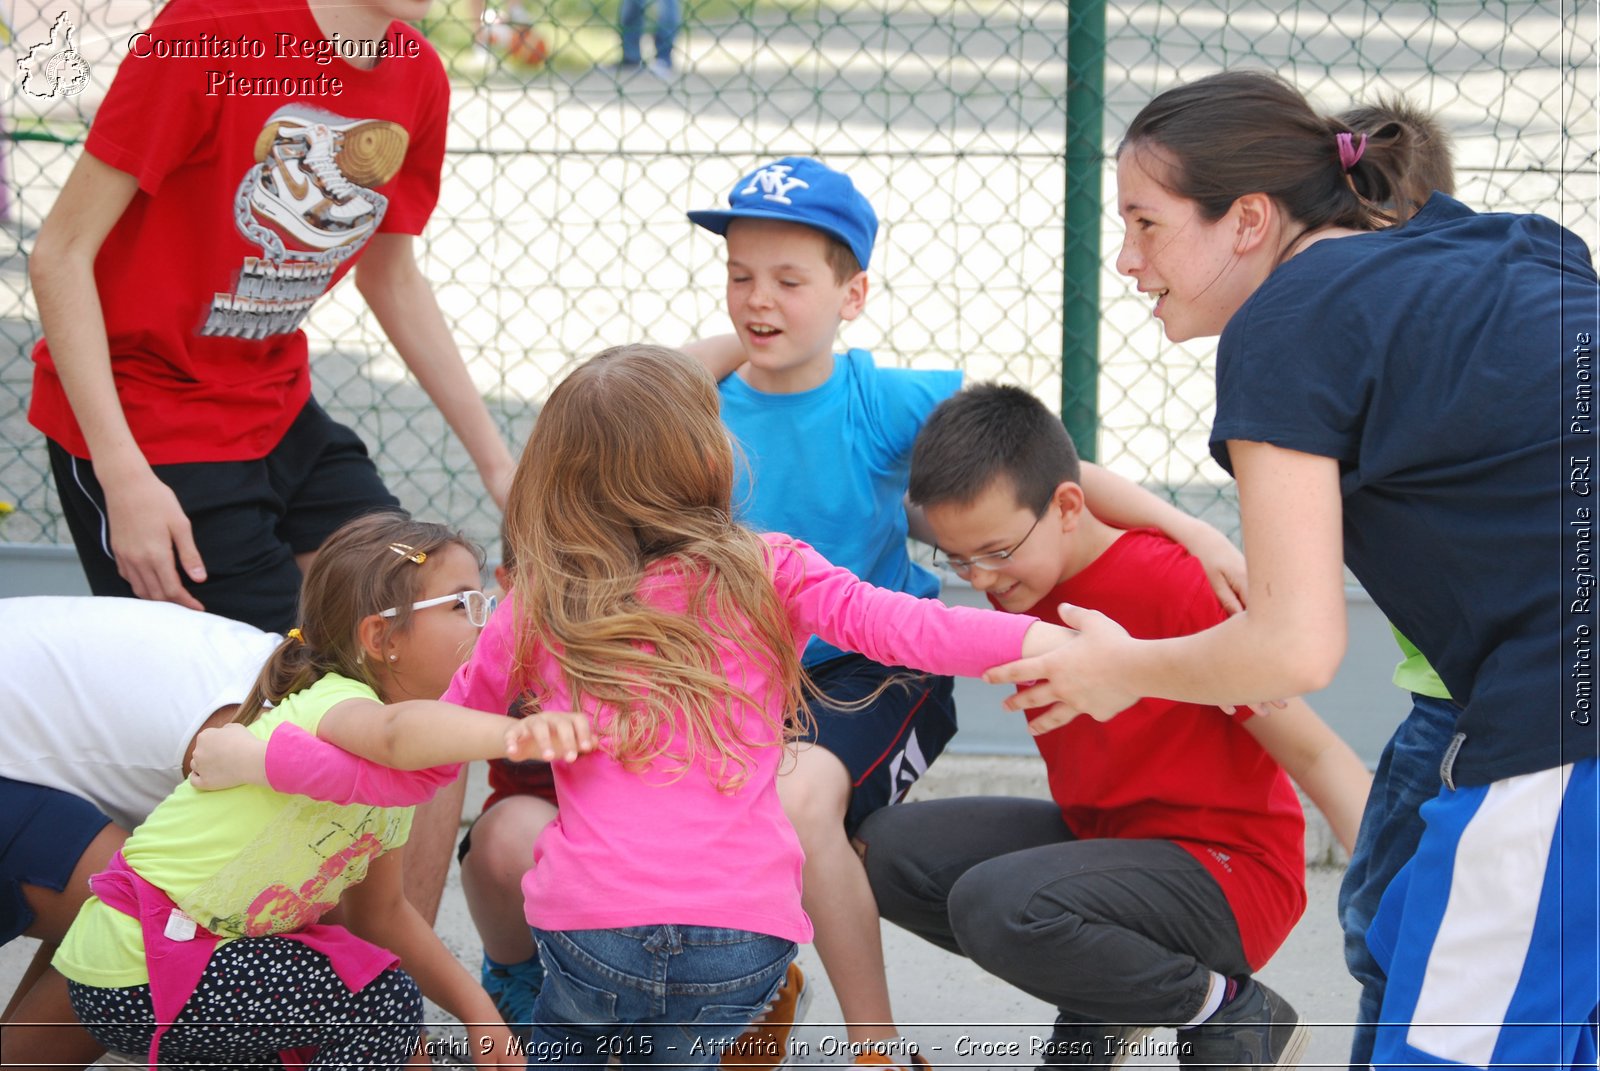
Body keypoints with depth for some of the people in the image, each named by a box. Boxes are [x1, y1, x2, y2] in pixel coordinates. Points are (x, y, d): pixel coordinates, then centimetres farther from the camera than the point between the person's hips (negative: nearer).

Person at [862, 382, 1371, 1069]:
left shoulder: (1173, 587, -23)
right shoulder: (1020, 578, -2)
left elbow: (1317, 756, -21)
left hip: (1229, 870, -8)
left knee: (995, 904, -31)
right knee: (887, 849, -5)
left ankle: (1228, 1010, -10)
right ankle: (1097, 1005, 8)